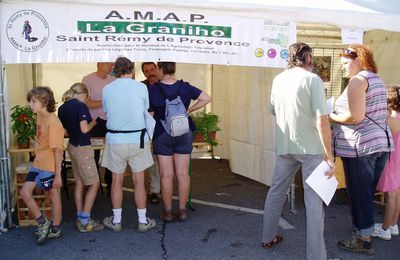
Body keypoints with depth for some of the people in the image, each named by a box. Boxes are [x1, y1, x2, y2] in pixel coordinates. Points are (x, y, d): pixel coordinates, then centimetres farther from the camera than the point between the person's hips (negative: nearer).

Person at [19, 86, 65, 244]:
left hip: (49, 167, -8)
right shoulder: (40, 117, 5)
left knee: (54, 195, 8)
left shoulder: (53, 122, -21)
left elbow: (58, 150, -20)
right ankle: (43, 223, 22)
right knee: (24, 192, 7)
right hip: (38, 164, 8)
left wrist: (58, 175, -18)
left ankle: (55, 229, 25)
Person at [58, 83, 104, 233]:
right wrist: (93, 122, -4)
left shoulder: (62, 108, 8)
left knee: (79, 183, 14)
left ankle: (80, 219, 19)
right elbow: (84, 129, -22)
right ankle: (85, 221, 0)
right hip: (82, 148, -8)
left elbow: (63, 132, 12)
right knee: (94, 184, 0)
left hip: (72, 146, 8)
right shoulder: (80, 106, -16)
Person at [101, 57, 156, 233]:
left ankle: (116, 221, 23)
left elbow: (106, 112, 8)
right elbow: (146, 111, 6)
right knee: (139, 182, 9)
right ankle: (143, 221, 19)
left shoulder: (107, 89, -1)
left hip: (115, 140, 1)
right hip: (138, 139, -1)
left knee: (117, 181, 12)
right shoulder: (141, 87, -3)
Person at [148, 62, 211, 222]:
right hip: (184, 133, 2)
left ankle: (168, 212, 12)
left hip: (162, 135, -2)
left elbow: (149, 114, -5)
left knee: (166, 175, 4)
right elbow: (206, 98, -2)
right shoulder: (185, 87, -1)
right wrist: (189, 110, 3)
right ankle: (182, 210, 14)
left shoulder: (153, 89, -8)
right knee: (183, 174, 7)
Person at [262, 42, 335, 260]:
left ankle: (268, 238, 31)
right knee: (314, 198, 2)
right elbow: (322, 120, -17)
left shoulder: (278, 79, 7)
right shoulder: (312, 80, -10)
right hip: (310, 147, -5)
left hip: (284, 146, 6)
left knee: (276, 191, 18)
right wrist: (330, 157, -15)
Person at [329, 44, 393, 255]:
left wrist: (332, 117, -5)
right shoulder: (377, 80, 17)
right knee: (368, 194, 18)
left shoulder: (358, 80, -12)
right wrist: (339, 115, 20)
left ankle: (363, 240, 12)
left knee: (359, 195, 2)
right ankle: (364, 234, 30)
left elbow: (355, 117, -21)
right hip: (381, 142, 9)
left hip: (360, 146, -9)